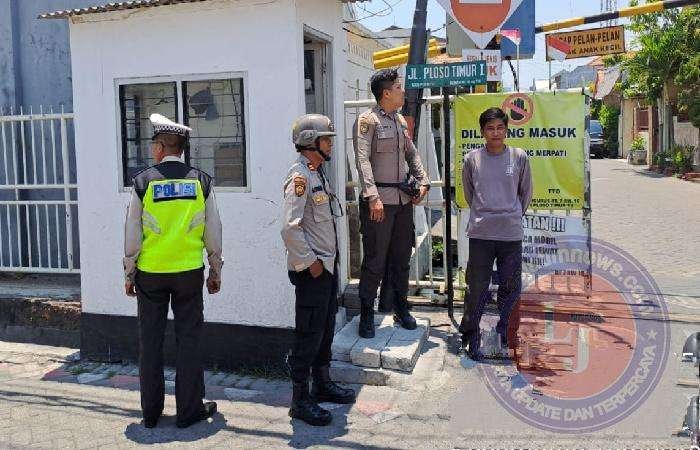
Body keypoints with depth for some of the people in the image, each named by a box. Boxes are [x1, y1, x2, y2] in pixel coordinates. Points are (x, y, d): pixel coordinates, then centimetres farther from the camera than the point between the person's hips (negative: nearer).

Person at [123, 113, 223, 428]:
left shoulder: (143, 181, -5)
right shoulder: (201, 181, -1)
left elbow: (132, 235, -3)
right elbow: (213, 233, 2)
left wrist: (129, 274, 8)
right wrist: (215, 272, 12)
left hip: (150, 273, 0)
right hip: (189, 272, 1)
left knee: (150, 341, 11)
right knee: (188, 340, 8)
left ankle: (150, 412, 21)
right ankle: (189, 410, 15)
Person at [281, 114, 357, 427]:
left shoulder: (318, 173, 14)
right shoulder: (299, 177, -16)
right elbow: (290, 227, -23)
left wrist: (329, 259, 14)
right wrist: (309, 262, -18)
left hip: (327, 264, 9)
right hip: (311, 270, -9)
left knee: (326, 329, 18)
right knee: (308, 334, -2)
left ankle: (322, 384, 32)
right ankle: (300, 400, 8)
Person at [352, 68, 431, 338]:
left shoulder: (400, 121, 15)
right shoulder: (367, 120, -8)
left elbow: (412, 154, 23)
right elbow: (363, 160, -16)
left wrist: (422, 182, 10)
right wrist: (373, 197, -24)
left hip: (404, 199, 7)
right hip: (380, 200, -7)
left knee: (402, 257, 14)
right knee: (375, 260, -2)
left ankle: (401, 309, 27)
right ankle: (366, 315, 9)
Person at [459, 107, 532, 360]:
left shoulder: (519, 157, 2)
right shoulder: (472, 159, 1)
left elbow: (526, 193, 14)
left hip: (511, 233, 1)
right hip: (480, 233, -1)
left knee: (511, 287, 8)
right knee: (478, 286, 2)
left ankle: (506, 331, 28)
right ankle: (470, 334, 17)